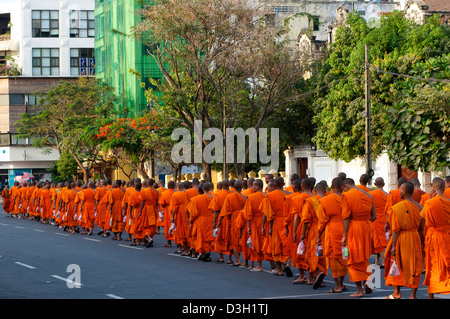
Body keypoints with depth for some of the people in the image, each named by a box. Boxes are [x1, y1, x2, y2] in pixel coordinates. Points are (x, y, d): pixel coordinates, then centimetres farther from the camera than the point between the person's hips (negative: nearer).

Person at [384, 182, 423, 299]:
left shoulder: (397, 208, -13)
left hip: (401, 239, -4)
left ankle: (397, 292, 15)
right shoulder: (419, 207, 1)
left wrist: (393, 246, -11)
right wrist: (418, 242, 15)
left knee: (396, 265, 12)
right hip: (415, 237, 4)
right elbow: (421, 228, 5)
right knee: (414, 267, 8)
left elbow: (396, 229, -14)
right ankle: (413, 295, 6)